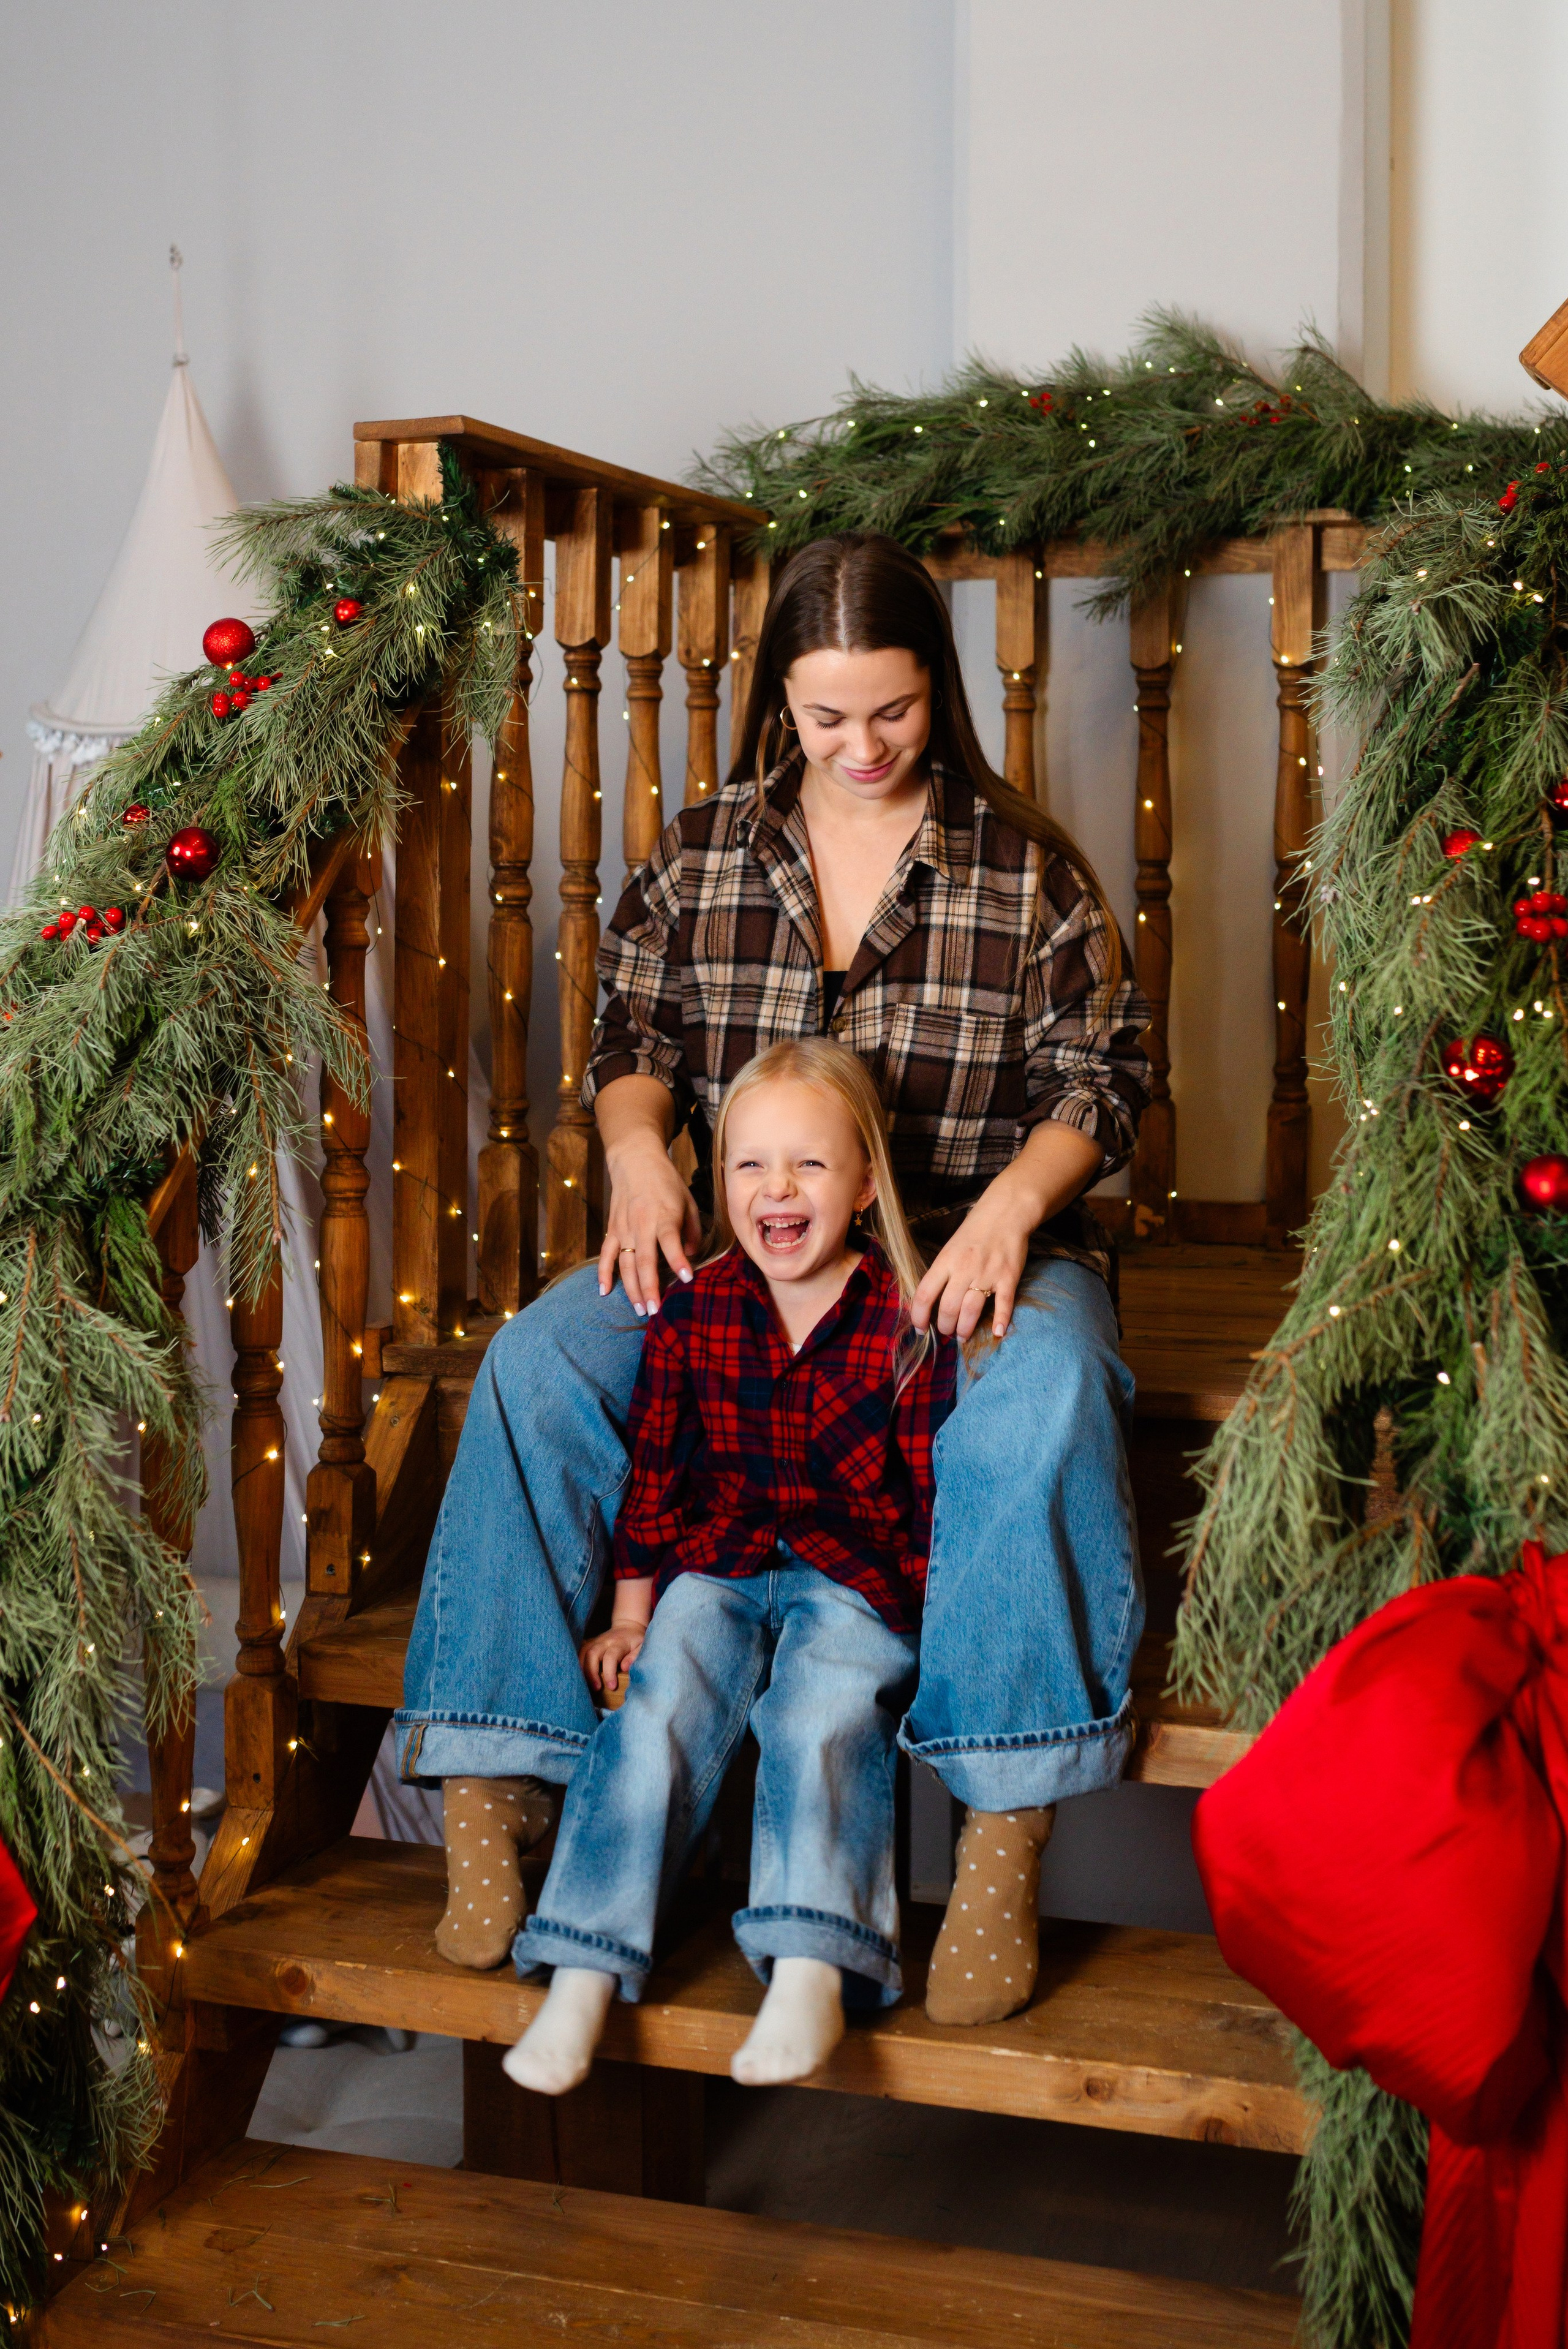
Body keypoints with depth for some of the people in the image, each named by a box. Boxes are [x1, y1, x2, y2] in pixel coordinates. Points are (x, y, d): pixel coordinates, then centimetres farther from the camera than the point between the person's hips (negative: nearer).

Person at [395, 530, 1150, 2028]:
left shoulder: (1028, 868, 3)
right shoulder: (700, 853, 9)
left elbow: (1098, 1080, 1)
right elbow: (632, 1038, 12)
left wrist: (1013, 1205, -19)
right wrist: (637, 1151, -11)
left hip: (969, 1242, -2)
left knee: (1044, 1396, -37)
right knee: (537, 1363, -25)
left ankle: (1003, 1841, -32)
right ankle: (487, 1792, -22)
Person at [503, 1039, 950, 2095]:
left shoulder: (911, 1323, -8)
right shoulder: (694, 1312, 0)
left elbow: (937, 1495, -2)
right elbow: (655, 1471, 10)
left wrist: (931, 1626, -9)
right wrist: (632, 1611, 10)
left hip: (861, 1580, -2)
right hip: (719, 1566, 2)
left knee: (823, 1720, -28)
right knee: (660, 1710, -21)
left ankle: (810, 1973, -34)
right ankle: (584, 1979, -23)